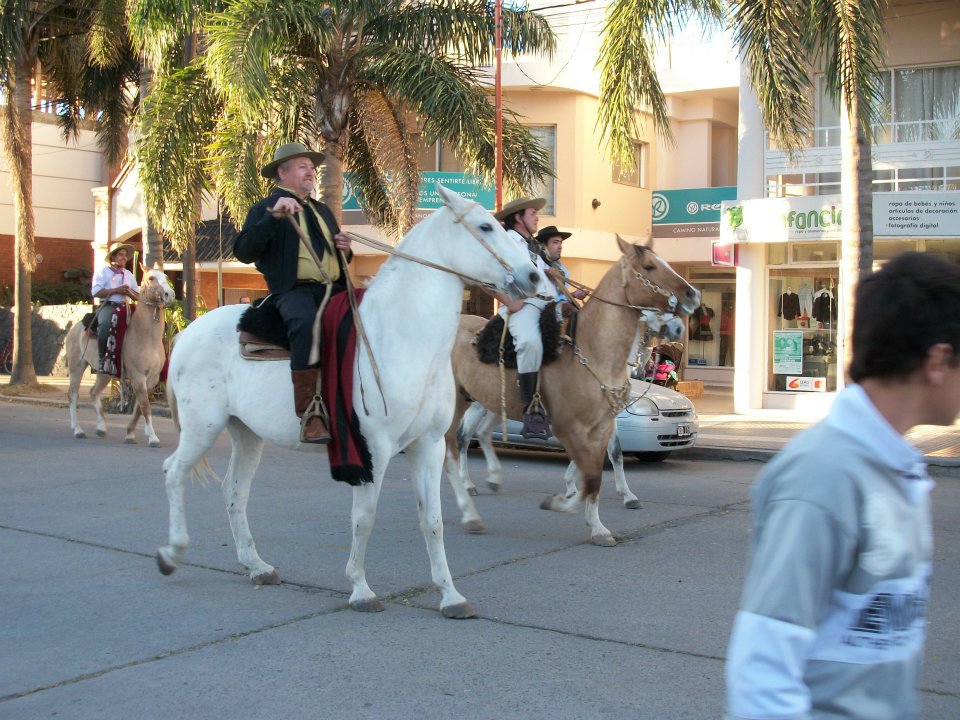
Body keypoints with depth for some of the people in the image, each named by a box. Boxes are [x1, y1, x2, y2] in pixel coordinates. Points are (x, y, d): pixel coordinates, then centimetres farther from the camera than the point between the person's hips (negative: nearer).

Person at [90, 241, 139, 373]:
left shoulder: (129, 274, 23)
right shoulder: (103, 271, 8)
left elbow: (138, 297, 18)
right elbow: (95, 291, -7)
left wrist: (129, 292, -5)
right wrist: (116, 290, -13)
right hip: (107, 306, -5)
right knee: (105, 324, -37)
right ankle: (102, 359, -26)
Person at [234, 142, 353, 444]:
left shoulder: (323, 210, 27)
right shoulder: (265, 209, 7)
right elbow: (243, 252, -9)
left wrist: (344, 249, 10)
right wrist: (272, 216, -19)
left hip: (334, 289, 7)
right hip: (293, 291, -7)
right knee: (306, 322, -38)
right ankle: (309, 413, -39)